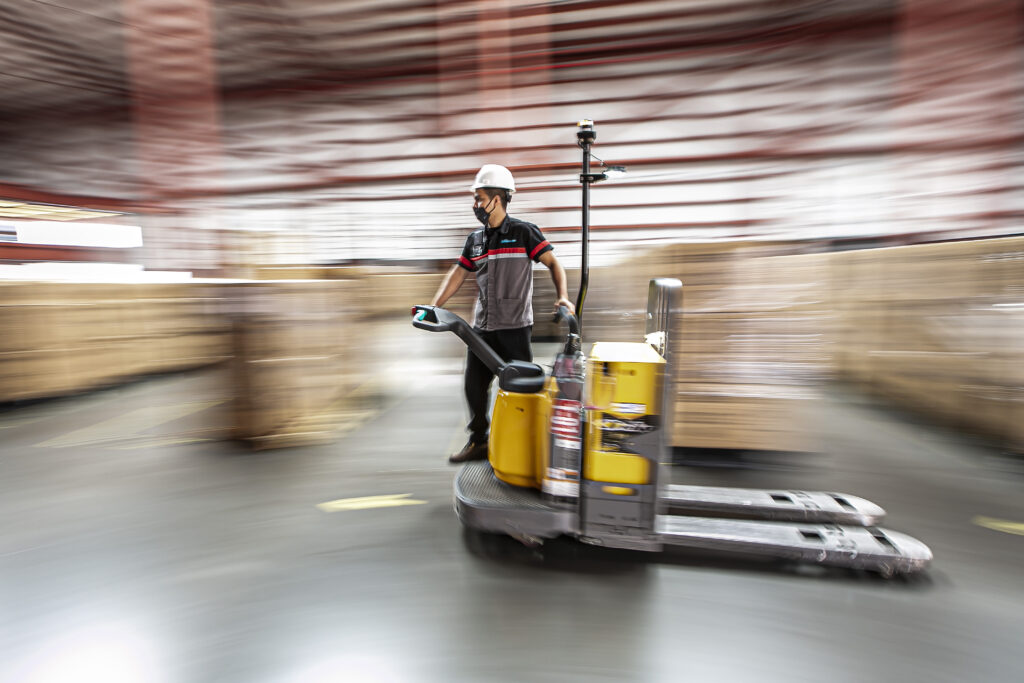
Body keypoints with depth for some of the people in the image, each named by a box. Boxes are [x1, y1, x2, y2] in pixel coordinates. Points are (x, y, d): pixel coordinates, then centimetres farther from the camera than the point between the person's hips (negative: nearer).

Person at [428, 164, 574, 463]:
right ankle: (478, 442, 26)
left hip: (514, 327, -6)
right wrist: (434, 306, 5)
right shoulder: (475, 239, 13)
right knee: (474, 385, 9)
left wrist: (562, 296, -20)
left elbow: (553, 263, -5)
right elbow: (458, 274, 15)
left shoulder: (523, 232, -3)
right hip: (482, 327, 6)